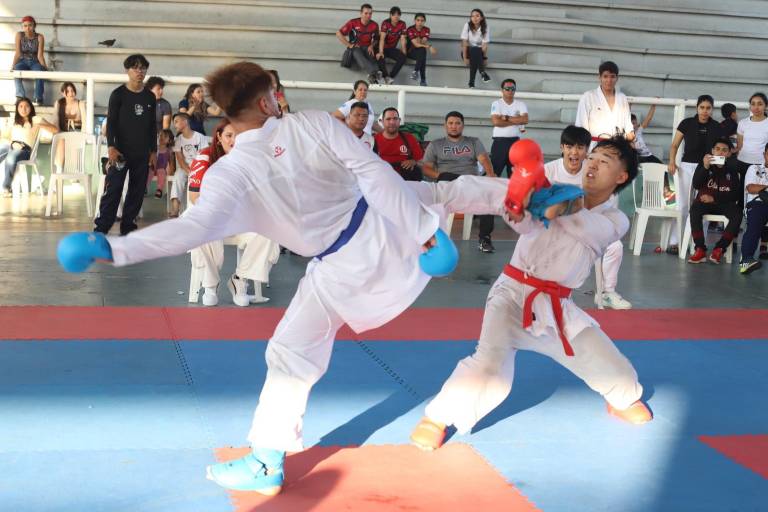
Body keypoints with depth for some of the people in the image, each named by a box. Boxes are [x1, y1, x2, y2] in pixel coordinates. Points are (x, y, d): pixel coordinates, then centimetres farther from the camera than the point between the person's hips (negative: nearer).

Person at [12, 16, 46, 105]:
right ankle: (20, 97, -35)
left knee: (39, 71, -35)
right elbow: (18, 53, -6)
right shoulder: (19, 35, -4)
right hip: (23, 62, 1)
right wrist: (13, 66, -19)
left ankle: (38, 99, -33)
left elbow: (40, 55, -9)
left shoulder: (39, 37, -7)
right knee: (16, 71, -33)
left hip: (35, 62, -1)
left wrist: (44, 66, -23)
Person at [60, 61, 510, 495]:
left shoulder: (231, 172, -17)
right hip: (389, 226, 3)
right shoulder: (313, 124, -10)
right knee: (436, 193, 33)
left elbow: (196, 227, -29)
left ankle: (267, 466, 15)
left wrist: (113, 248, -28)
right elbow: (375, 172, -11)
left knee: (292, 354, 8)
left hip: (345, 268, -2)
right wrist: (424, 229, -7)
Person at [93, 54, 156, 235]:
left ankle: (127, 227, 14)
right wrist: (111, 147, -16)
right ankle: (101, 228, -6)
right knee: (113, 191, -9)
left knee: (137, 192, 6)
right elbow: (110, 122, -6)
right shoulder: (118, 94, -3)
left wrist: (154, 151, 10)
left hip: (142, 153, 5)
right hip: (121, 151, -5)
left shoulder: (150, 97, 10)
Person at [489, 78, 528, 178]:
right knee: (494, 171, -4)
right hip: (499, 141, -3)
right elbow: (496, 121, -14)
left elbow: (525, 120, -9)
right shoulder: (496, 104, 1)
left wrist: (506, 118, -9)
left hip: (515, 141, 3)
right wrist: (516, 120, -7)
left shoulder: (521, 104, 8)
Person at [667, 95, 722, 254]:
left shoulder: (716, 127, 3)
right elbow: (674, 145, 3)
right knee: (683, 204, -3)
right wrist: (672, 162, -11)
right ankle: (674, 242, 0)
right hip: (688, 166, -2)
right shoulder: (687, 124, -2)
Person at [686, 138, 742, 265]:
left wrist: (714, 198, -10)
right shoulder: (704, 164, 2)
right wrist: (705, 167, -22)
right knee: (695, 209, -32)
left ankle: (719, 248, -22)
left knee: (737, 215, -29)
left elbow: (736, 194, 1)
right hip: (705, 202, 0)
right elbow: (695, 185, -10)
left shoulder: (733, 168, 2)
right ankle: (700, 249, -31)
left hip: (725, 203, 0)